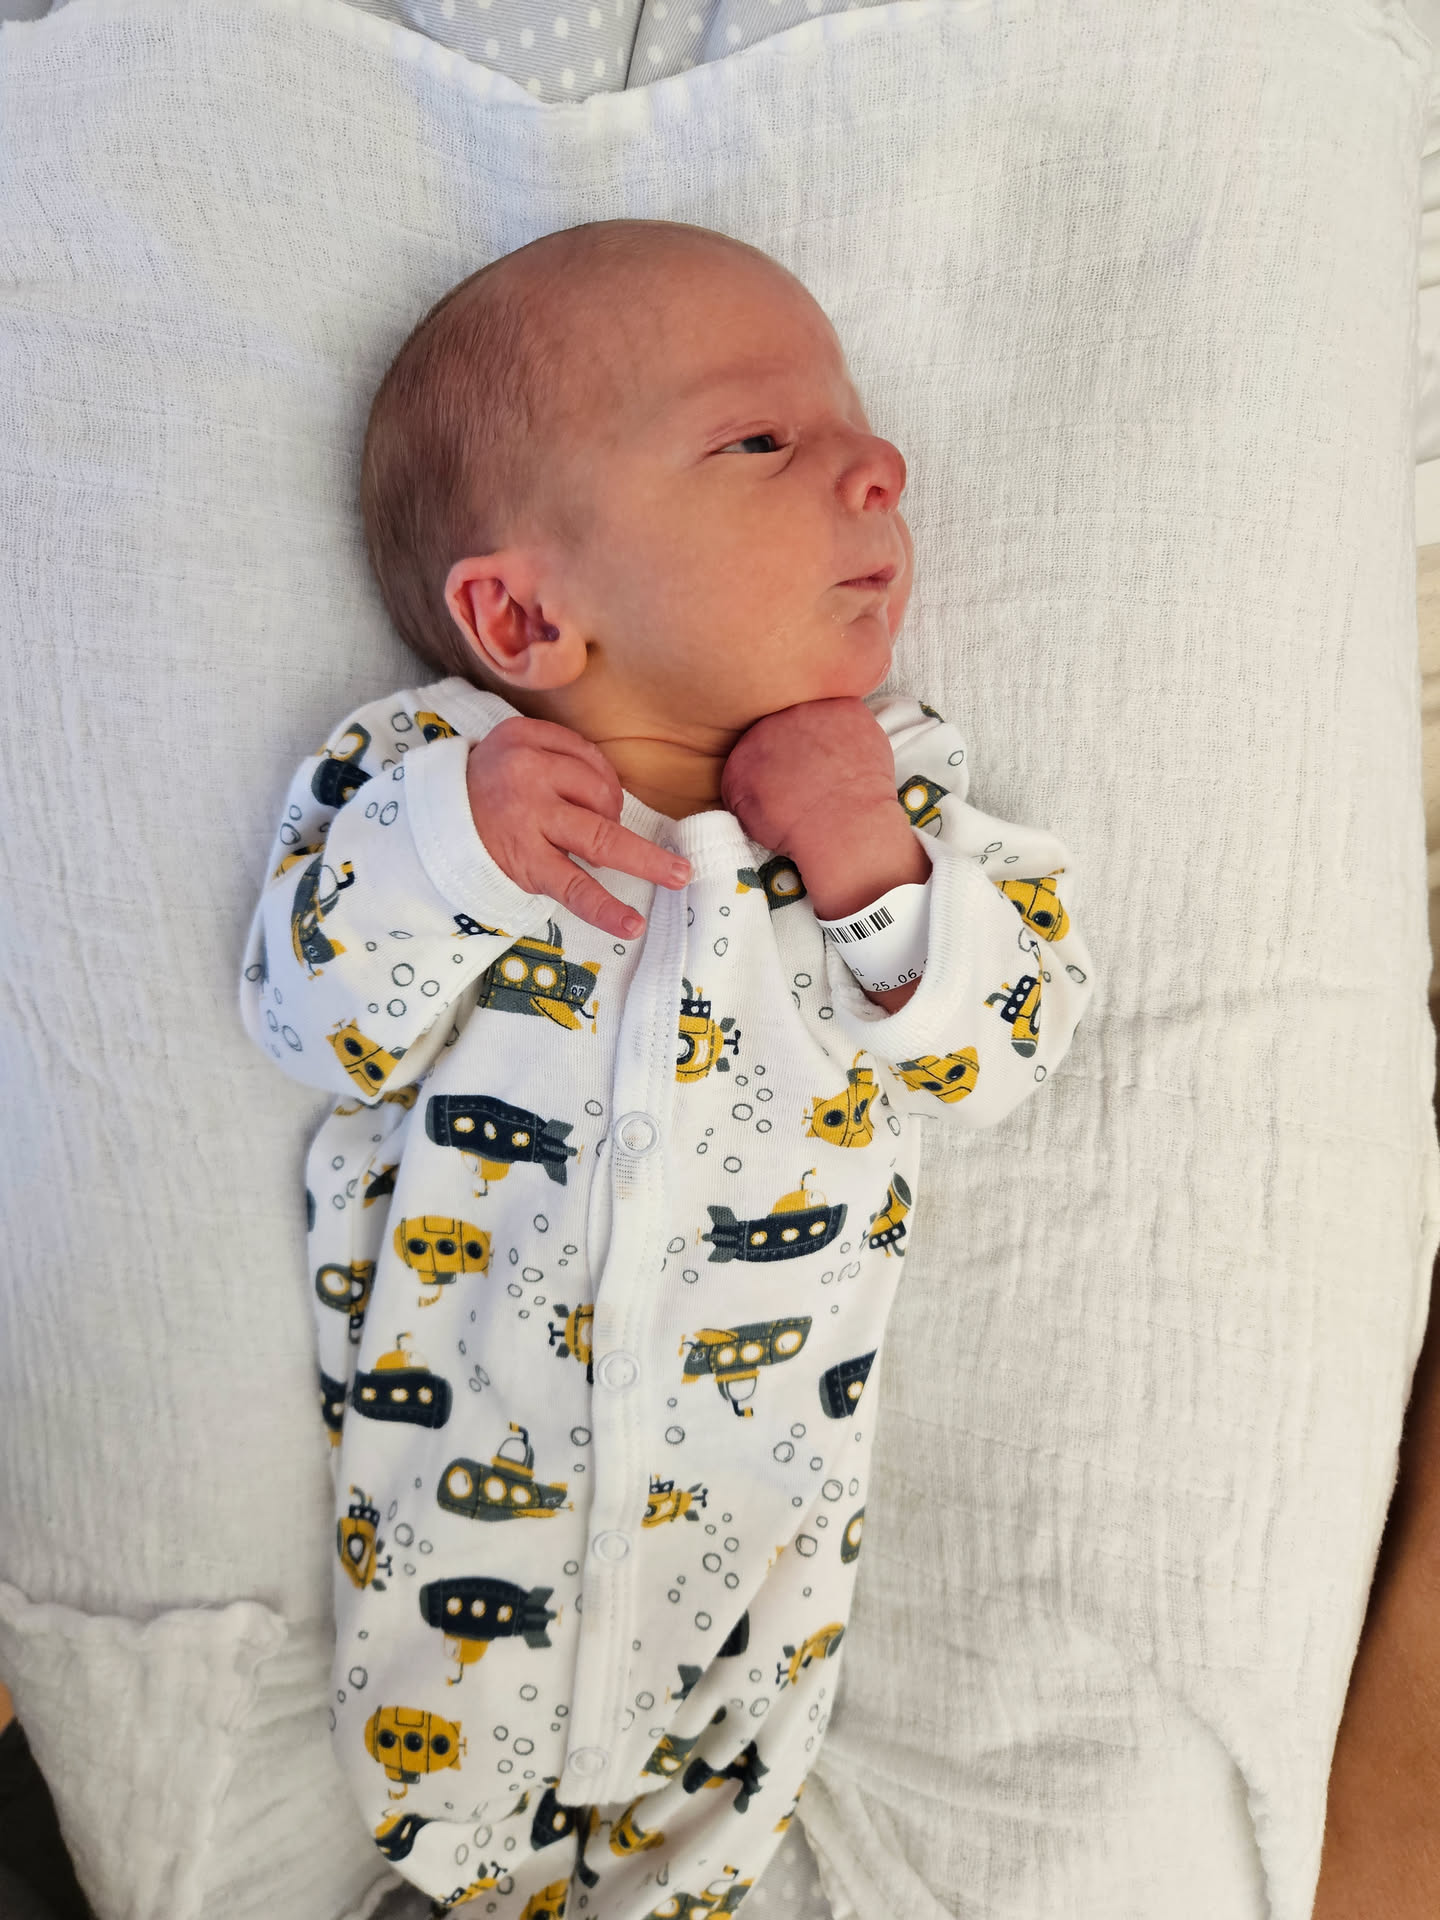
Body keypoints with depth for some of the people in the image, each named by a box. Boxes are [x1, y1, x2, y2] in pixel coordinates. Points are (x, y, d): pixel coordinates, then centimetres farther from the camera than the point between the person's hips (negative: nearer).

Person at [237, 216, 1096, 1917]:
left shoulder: (897, 785, -10)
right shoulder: (418, 768, -14)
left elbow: (1005, 1055, -10)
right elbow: (313, 1030, -15)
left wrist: (889, 877, -27)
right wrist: (446, 837, -31)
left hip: (756, 1462, 2)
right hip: (464, 1452, -1)